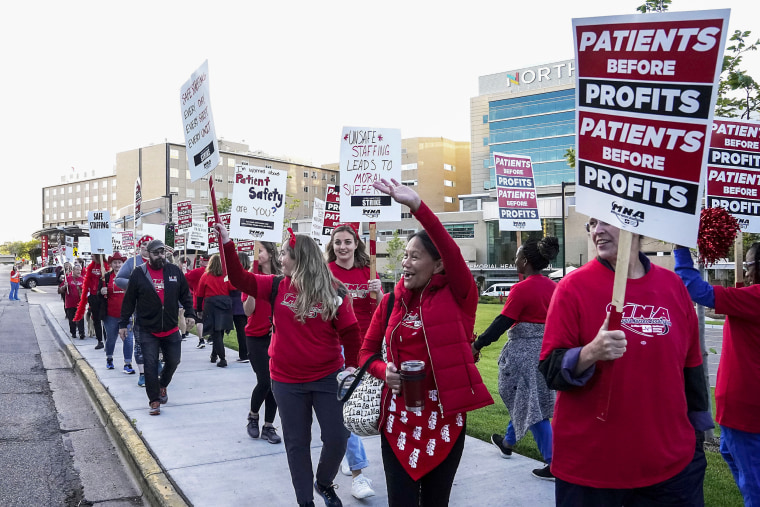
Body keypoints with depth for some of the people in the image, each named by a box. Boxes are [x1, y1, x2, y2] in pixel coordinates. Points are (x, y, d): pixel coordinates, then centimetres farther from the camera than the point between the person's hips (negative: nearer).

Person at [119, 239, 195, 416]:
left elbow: (185, 295, 11)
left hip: (171, 329, 3)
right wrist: (123, 324, 3)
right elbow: (129, 301, 2)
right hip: (148, 331, -3)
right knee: (150, 365, -3)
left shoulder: (175, 271, 3)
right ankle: (154, 400, 8)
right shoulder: (139, 274, -3)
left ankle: (163, 385, 39)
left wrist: (190, 314, 4)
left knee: (173, 361, 11)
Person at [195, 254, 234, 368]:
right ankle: (214, 355, 28)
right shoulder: (226, 276, 1)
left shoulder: (205, 276, -1)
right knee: (220, 332, 15)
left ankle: (222, 358, -11)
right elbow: (232, 289, -1)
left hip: (210, 304, -2)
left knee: (215, 333, -3)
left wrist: (198, 309, 13)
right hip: (225, 304, 3)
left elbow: (199, 294, 4)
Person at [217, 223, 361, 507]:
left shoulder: (333, 292, -10)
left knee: (337, 439, 4)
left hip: (327, 378, -2)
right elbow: (239, 279, 0)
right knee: (296, 443, 11)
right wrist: (226, 242, -7)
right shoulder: (277, 286, -1)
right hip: (286, 381, 2)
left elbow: (349, 332, -5)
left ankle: (324, 483, 34)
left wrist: (352, 366, -8)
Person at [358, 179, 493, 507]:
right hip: (398, 413, 3)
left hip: (444, 414, -2)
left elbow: (452, 252, -26)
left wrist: (417, 206, -35)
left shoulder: (457, 296, -7)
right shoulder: (391, 302, 4)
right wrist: (384, 371, -11)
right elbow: (366, 352, 11)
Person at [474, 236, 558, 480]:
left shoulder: (521, 289, -18)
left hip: (524, 352, -8)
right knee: (523, 399, 24)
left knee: (532, 408, 0)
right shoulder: (553, 287, 4)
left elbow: (502, 323, -17)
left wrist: (477, 344, -8)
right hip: (546, 350, 8)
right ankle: (508, 442, 43)